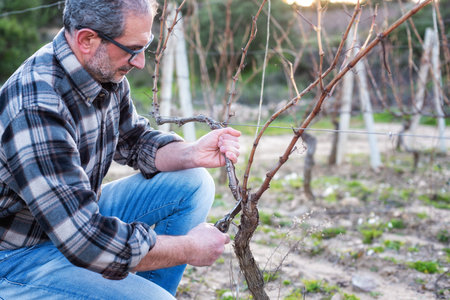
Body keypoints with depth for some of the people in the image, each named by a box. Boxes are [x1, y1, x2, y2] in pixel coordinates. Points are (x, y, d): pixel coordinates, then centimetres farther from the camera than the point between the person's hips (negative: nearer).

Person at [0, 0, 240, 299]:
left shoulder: (105, 72, -6)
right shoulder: (35, 110, -33)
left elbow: (135, 140, 11)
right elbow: (86, 242, -33)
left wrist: (192, 154, -10)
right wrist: (190, 249, -22)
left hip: (83, 213, 9)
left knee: (193, 185, 0)